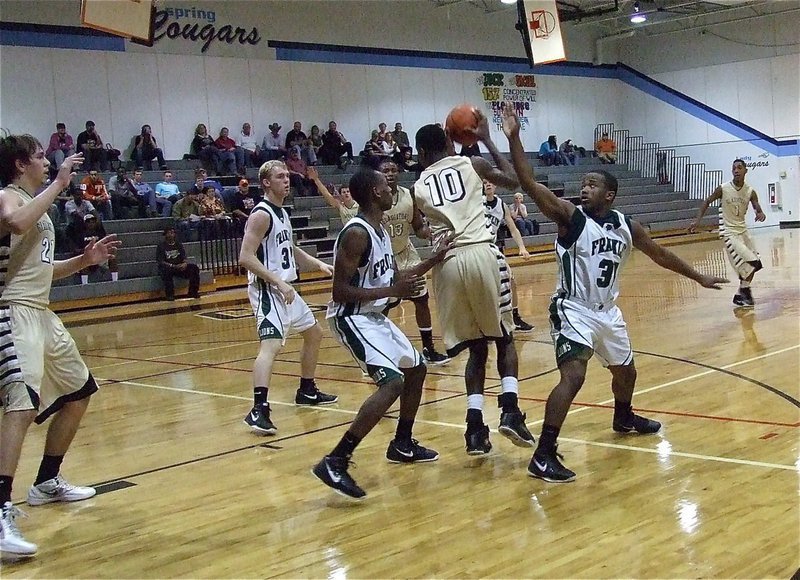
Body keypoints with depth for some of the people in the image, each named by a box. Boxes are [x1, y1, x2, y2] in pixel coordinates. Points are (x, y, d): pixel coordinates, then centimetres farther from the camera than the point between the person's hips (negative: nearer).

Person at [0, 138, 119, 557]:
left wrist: (86, 259, 15)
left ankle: (47, 483, 33)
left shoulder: (36, 204, 20)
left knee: (78, 392, 21)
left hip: (42, 314, 11)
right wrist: (58, 184, -24)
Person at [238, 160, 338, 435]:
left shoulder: (282, 213, 14)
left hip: (285, 288, 11)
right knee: (271, 345, -26)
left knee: (314, 334, 22)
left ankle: (307, 391, 36)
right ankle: (259, 410, -33)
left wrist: (318, 264, 15)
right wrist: (278, 283, -27)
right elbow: (245, 257, -23)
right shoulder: (261, 214, -15)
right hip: (267, 289, -10)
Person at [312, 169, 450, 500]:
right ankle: (335, 462, -24)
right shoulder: (356, 233, -21)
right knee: (393, 382, -23)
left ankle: (402, 445, 36)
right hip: (351, 318, -11)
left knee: (415, 369, 20)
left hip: (374, 315, 11)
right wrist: (392, 292, -27)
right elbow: (340, 291, -25)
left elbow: (395, 277, 21)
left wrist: (435, 259, 14)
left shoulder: (380, 231, 9)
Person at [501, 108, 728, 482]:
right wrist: (514, 139, -37)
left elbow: (659, 254, 17)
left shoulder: (627, 226, 2)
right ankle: (543, 456, -23)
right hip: (573, 310, -7)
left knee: (625, 371, 25)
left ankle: (624, 419, 56)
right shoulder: (570, 216, -14)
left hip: (607, 312, 7)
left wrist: (698, 277, 26)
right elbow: (530, 185, -26)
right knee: (573, 377, -23)